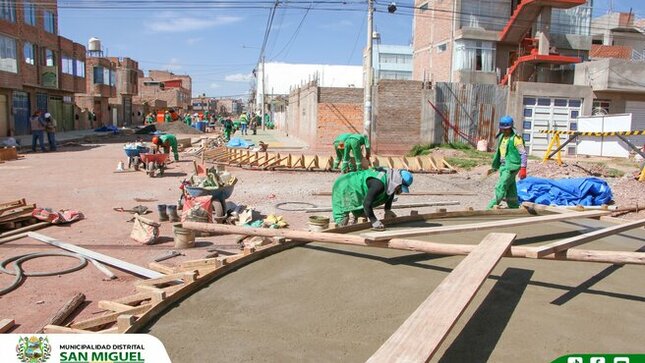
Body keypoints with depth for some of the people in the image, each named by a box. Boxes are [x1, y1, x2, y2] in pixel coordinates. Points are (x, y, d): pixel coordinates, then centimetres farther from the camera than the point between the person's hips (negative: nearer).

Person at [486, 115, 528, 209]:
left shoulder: (516, 138, -11)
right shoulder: (502, 137, 14)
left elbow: (523, 154, -13)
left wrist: (523, 168, -19)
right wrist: (494, 167, 26)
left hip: (511, 167, -8)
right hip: (503, 166, 8)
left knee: (500, 188, -12)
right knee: (510, 190, 14)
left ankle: (490, 208, -12)